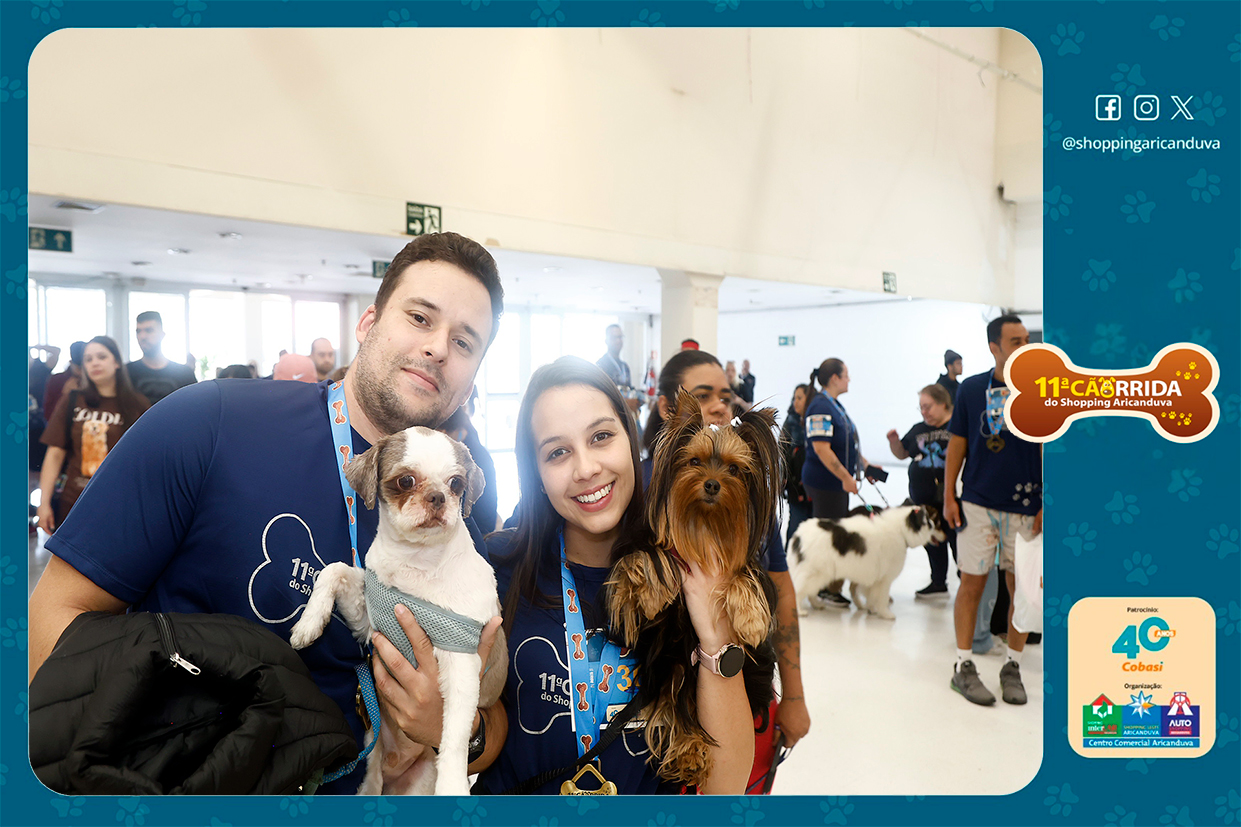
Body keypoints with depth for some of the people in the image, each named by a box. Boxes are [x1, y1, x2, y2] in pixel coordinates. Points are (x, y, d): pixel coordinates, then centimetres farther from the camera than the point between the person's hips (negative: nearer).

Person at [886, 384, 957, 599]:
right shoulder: (918, 430, 13)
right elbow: (902, 453, 20)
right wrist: (894, 441, 1)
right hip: (923, 499, 6)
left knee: (957, 540, -2)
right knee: (933, 542, 15)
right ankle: (938, 583, 28)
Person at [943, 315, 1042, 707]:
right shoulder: (972, 389, 1)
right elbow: (957, 445, 5)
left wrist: (1046, 505, -5)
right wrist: (949, 496, 0)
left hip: (1025, 506, 0)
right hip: (978, 502, 0)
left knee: (1021, 587, 8)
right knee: (972, 584, 3)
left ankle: (1012, 667, 22)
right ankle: (963, 666, 14)